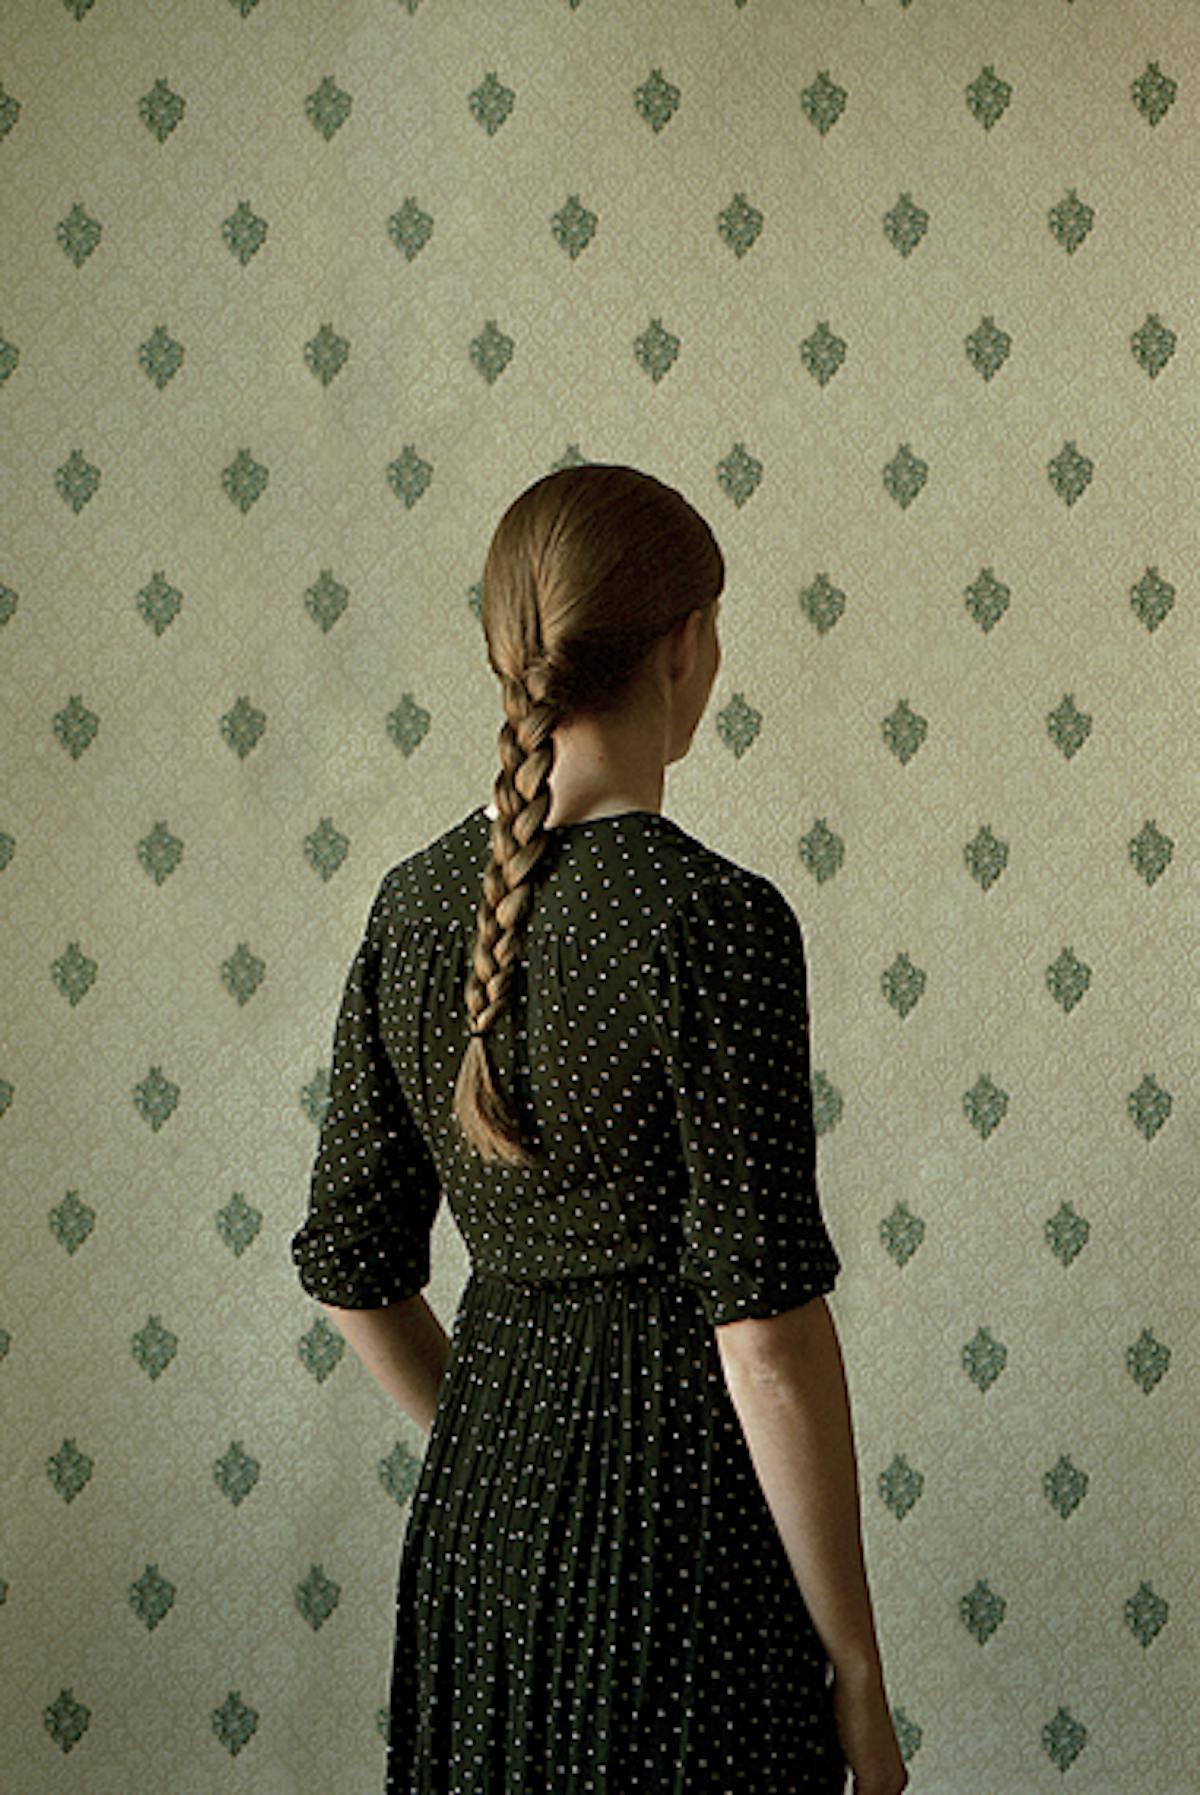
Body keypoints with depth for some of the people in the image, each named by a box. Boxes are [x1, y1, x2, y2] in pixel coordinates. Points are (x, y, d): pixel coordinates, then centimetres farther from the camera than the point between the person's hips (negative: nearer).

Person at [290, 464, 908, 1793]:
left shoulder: (415, 902, 1)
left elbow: (349, 1273, 8)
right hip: (682, 1512, -6)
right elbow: (767, 1330, -18)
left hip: (477, 1510, 6)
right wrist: (856, 1674, -10)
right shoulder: (714, 920, -17)